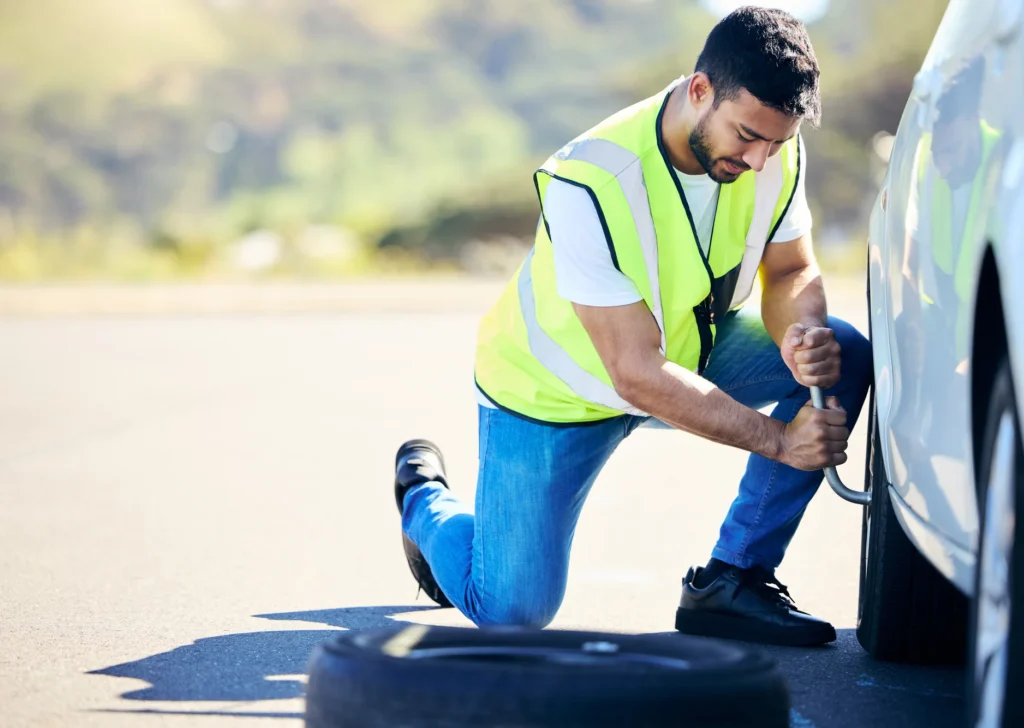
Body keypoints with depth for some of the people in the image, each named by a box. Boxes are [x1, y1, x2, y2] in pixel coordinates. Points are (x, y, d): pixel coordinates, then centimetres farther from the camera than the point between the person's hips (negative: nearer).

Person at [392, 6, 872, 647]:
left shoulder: (776, 148, -18)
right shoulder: (592, 185, -36)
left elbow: (792, 271, -5)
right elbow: (638, 374, -36)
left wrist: (801, 336, -30)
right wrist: (778, 439, -38)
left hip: (690, 349, 5)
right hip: (554, 390, -5)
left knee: (846, 357, -18)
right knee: (511, 610, -2)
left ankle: (732, 581, -9)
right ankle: (425, 498, 32)